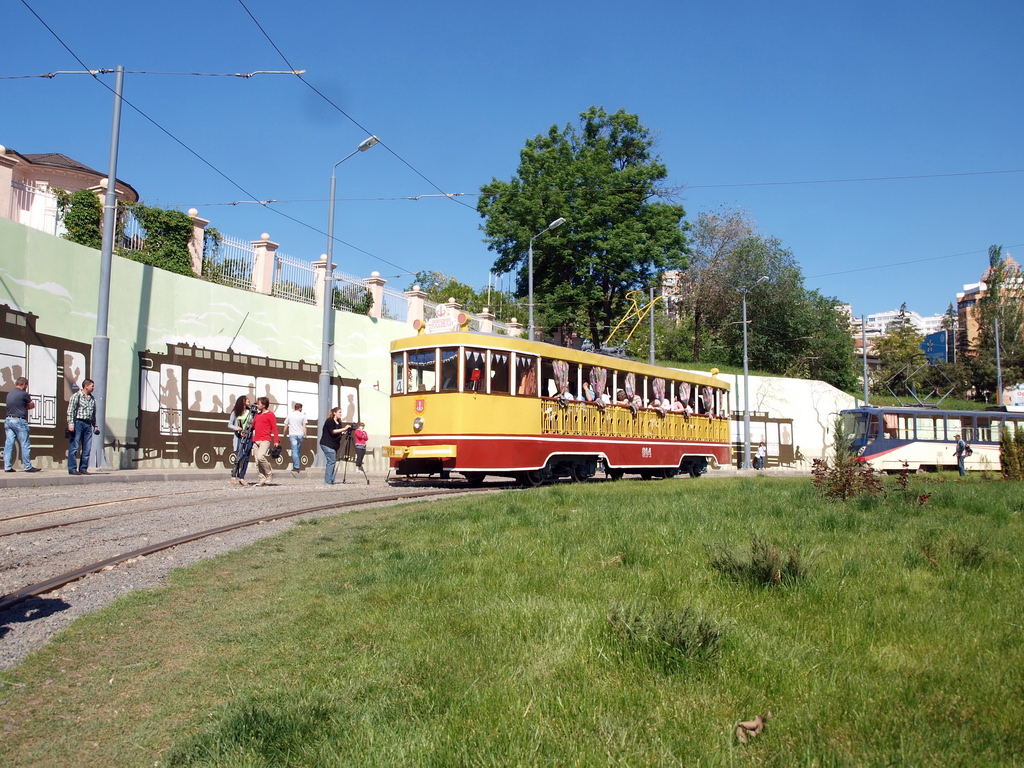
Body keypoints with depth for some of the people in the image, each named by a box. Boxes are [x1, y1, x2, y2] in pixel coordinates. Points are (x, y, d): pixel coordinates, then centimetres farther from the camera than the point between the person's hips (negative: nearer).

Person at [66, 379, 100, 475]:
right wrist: (70, 423, -16)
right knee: (74, 447, -4)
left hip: (88, 424, 6)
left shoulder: (92, 398, 17)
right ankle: (72, 469, -2)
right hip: (78, 423, -6)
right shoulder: (76, 396, -2)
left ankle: (83, 468, 10)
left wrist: (95, 425, 20)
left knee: (87, 448, 4)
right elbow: (70, 411, -7)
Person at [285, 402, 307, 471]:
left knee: (294, 451, -5)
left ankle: (296, 467, -13)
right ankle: (298, 466, 16)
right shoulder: (302, 415, 1)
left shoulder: (290, 415, 6)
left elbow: (286, 426, 9)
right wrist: (305, 435, 3)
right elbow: (304, 426, -2)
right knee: (299, 451, 13)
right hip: (300, 435, 0)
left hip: (292, 435, 0)